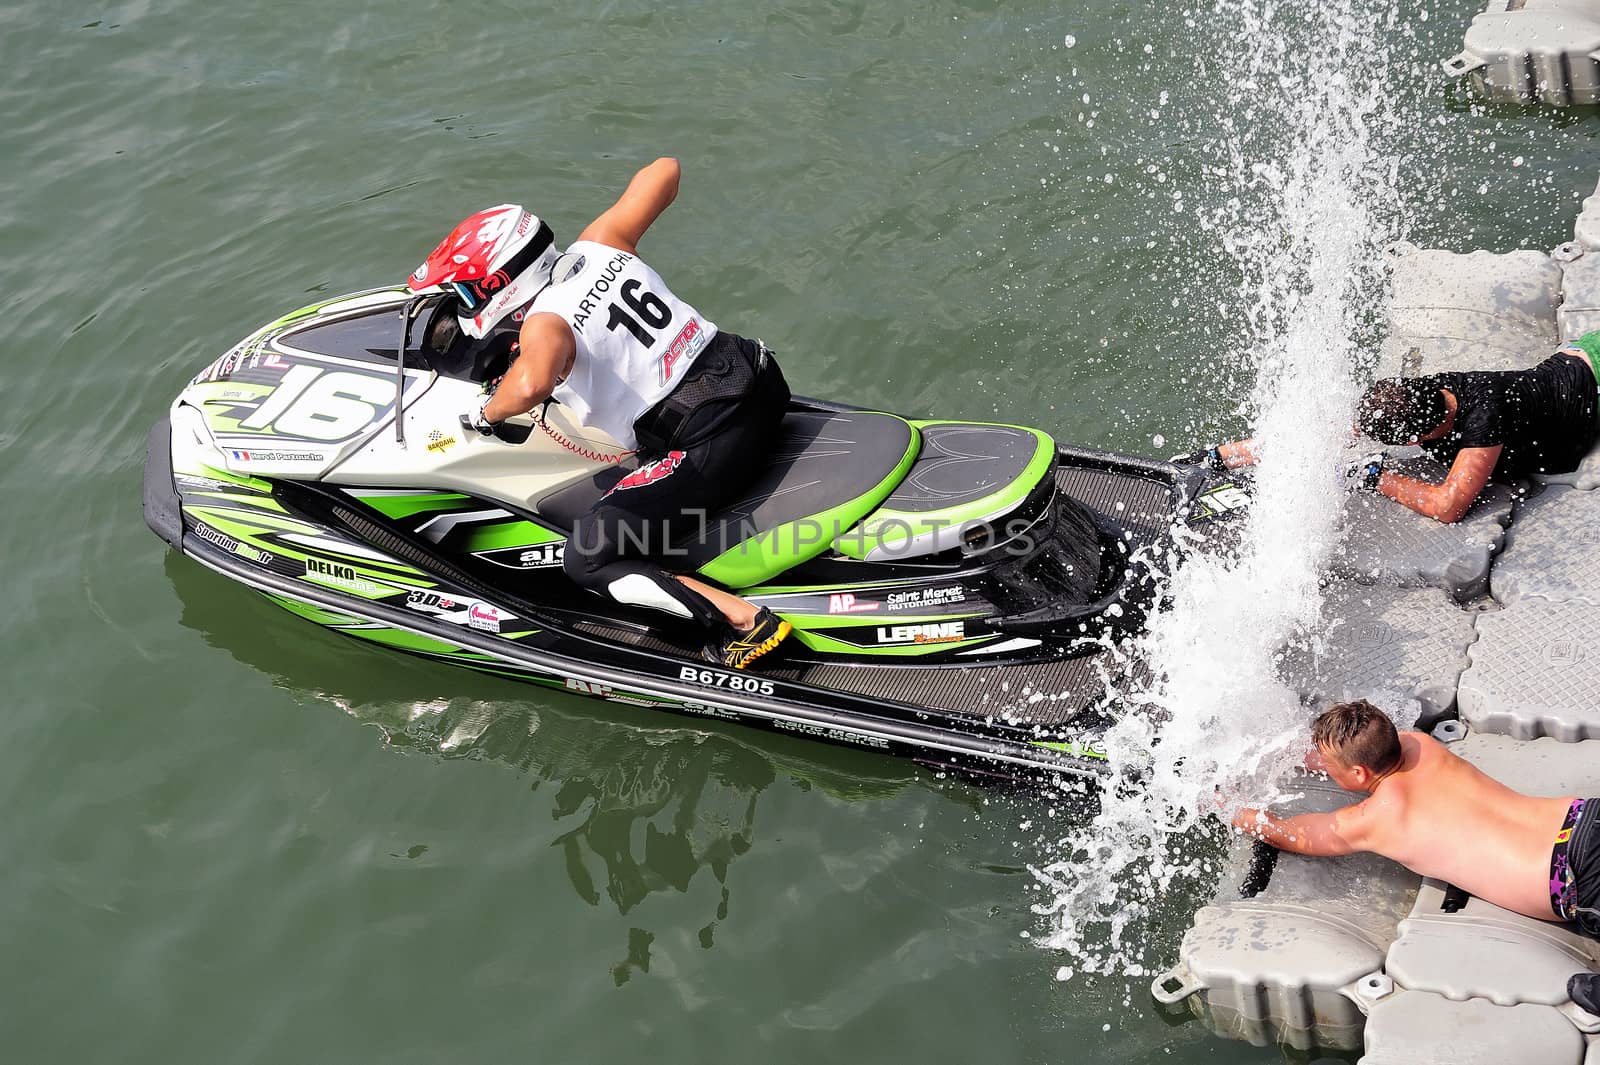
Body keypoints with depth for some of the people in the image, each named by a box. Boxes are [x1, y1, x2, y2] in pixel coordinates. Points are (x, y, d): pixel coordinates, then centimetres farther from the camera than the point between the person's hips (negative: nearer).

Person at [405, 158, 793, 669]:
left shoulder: (545, 322, -16)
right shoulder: (598, 247, 4)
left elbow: (533, 382, -39)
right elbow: (665, 169, 12)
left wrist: (489, 411, -16)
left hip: (713, 447, -9)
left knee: (586, 561, -7)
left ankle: (744, 619, -16)